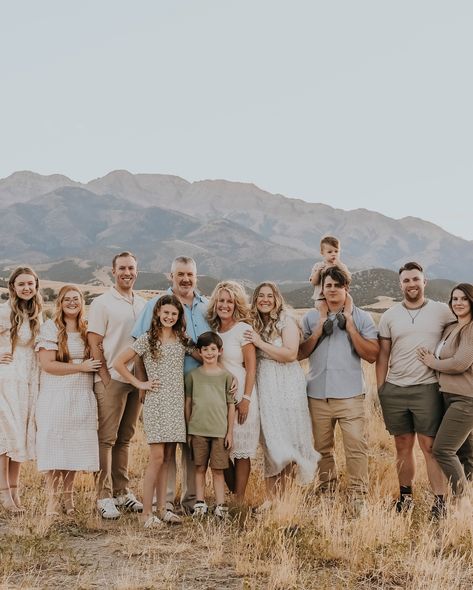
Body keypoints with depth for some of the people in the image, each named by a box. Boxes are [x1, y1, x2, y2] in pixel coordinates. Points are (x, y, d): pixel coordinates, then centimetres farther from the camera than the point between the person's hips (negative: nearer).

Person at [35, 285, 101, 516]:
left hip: (82, 398, 4)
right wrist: (81, 367, -13)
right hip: (56, 397, -4)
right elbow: (47, 364, -12)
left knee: (74, 447, 5)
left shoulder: (86, 330, 12)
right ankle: (52, 501, 3)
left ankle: (68, 498, 16)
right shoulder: (50, 328, -4)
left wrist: (95, 366, 3)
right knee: (55, 447, -4)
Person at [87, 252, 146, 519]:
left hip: (137, 380, 5)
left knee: (125, 438, 11)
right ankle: (105, 496, 1)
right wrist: (105, 377, -11)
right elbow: (94, 344, -7)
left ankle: (123, 491, 18)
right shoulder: (102, 303, -3)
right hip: (112, 379, -5)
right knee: (107, 438, -3)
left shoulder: (143, 304, 12)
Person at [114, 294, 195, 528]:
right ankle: (146, 513, -3)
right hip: (156, 402, -5)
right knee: (157, 457, -10)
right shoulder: (147, 339, -2)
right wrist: (139, 384, -4)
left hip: (176, 403, 5)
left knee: (168, 458, 7)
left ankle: (162, 508, 14)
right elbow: (119, 363, -2)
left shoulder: (183, 340, 12)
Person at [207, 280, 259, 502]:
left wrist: (246, 398, -15)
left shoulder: (243, 329, -6)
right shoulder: (213, 330, 10)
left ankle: (239, 500, 4)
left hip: (239, 396, -6)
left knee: (241, 450, -1)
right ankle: (234, 491, 19)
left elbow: (251, 367, -9)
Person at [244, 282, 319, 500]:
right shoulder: (254, 325, 11)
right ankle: (272, 498, 5)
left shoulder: (286, 321, -3)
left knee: (286, 439, -2)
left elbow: (290, 354, -15)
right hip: (264, 386, 4)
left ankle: (279, 497, 6)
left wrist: (260, 343, -12)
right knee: (269, 440, 2)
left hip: (287, 386, -4)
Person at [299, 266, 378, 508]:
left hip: (350, 394, -3)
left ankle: (358, 495, -2)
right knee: (322, 447, 10)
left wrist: (349, 324, -9)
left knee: (356, 446, -9)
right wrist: (320, 327, -7)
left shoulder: (361, 317, 3)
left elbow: (371, 355, -6)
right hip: (318, 394, 3)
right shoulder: (311, 318, 10)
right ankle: (326, 493, 22)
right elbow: (300, 353, 2)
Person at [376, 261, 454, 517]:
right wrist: (380, 389, 5)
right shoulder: (389, 316, 7)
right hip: (394, 390, 3)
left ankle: (440, 501, 1)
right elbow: (382, 355, 10)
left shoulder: (441, 311, 1)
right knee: (403, 446, 10)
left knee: (430, 446, -4)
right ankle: (405, 496, 21)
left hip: (427, 389, -3)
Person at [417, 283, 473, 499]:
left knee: (442, 449, -11)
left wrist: (432, 363, -6)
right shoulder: (450, 329, 14)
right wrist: (431, 359, -2)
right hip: (450, 396, 8)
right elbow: (443, 358, 18)